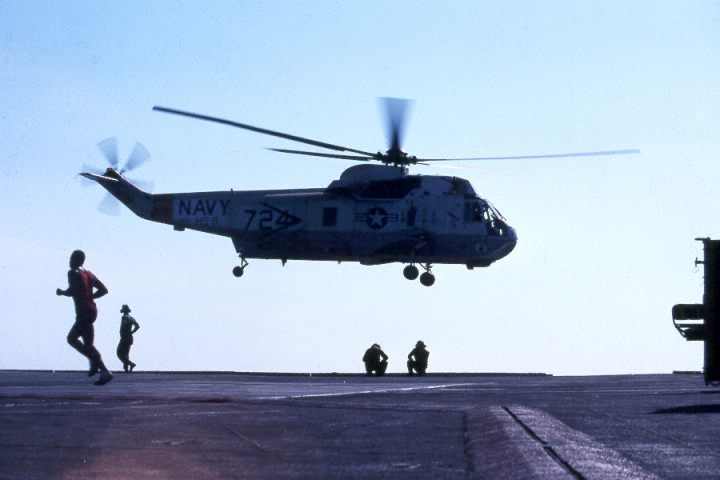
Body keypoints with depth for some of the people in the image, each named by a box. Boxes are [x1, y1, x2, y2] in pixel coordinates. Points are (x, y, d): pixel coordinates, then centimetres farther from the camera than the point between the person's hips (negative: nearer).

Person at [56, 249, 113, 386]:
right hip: (91, 309, 9)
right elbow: (104, 290, 13)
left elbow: (72, 291, -19)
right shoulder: (89, 274, 16)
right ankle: (94, 362, 6)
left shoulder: (73, 273, -6)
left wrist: (61, 292, 0)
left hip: (84, 312, -9)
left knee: (88, 344, -11)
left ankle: (105, 372, -21)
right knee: (71, 338, 19)